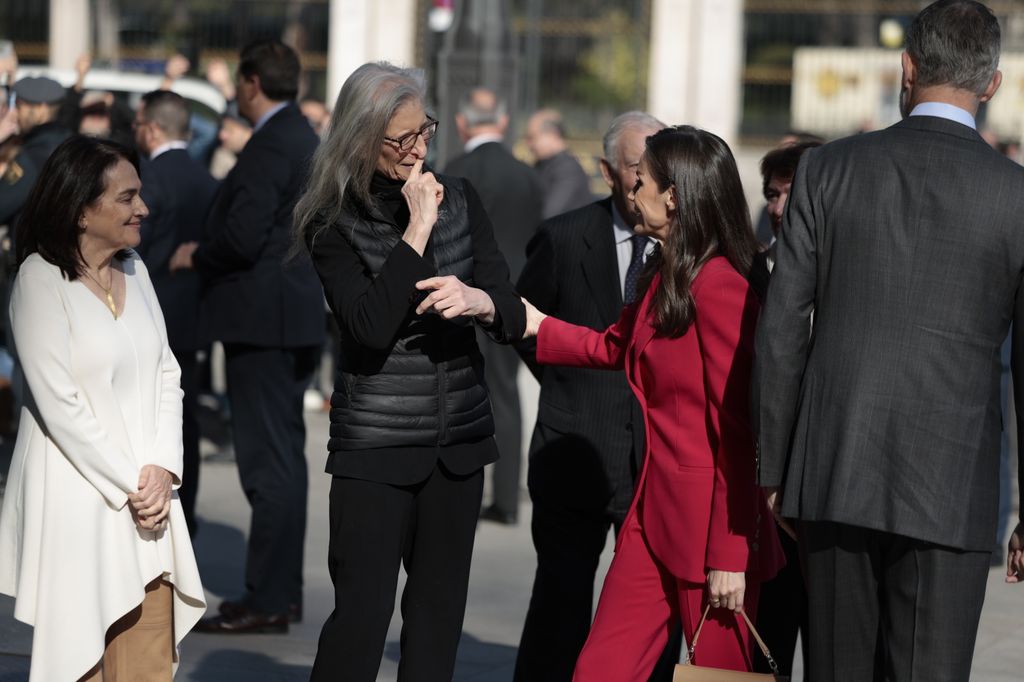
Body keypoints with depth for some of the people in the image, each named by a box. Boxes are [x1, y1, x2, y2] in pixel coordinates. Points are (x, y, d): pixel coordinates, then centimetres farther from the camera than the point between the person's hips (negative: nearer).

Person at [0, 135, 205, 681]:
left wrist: (161, 470, -4)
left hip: (147, 491, 6)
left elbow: (166, 375, 10)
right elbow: (58, 403, -14)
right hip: (78, 499, -6)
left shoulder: (133, 270, 11)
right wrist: (128, 484, -12)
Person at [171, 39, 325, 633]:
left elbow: (242, 235, -23)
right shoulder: (305, 138, 15)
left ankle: (267, 600, -6)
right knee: (284, 456, 14)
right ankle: (284, 591, 20)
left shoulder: (271, 146, -16)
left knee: (268, 461, -8)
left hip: (263, 318, -10)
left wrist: (196, 256, -6)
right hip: (295, 315, 10)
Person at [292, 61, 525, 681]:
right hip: (374, 443, -4)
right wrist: (417, 230, -20)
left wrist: (476, 299, -21)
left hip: (458, 438, 4)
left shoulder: (459, 199, 4)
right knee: (363, 613, -7)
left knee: (440, 609, 10)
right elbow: (370, 327, -21)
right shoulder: (334, 223, -7)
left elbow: (513, 315, 2)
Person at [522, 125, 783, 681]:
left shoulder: (717, 285, -17)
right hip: (655, 510, 9)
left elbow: (737, 424, -18)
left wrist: (730, 554, -18)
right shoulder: (661, 278, 11)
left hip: (707, 521, -9)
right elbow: (615, 347, 30)